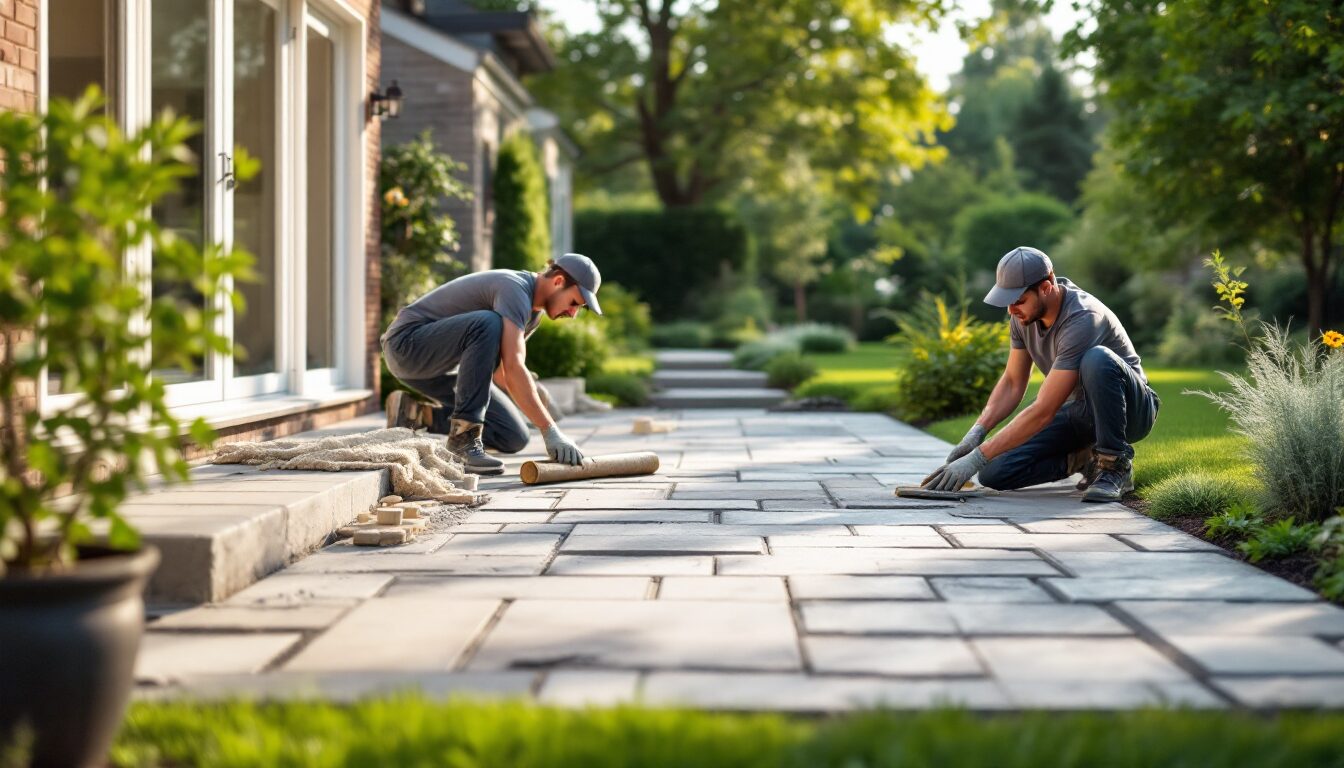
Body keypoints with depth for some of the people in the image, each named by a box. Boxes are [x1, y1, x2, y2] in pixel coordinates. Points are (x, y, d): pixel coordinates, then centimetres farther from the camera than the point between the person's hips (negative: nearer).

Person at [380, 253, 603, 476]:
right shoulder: (514, 289, -23)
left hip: (441, 368, 10)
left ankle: (417, 414, 9)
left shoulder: (534, 311, 9)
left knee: (514, 438, -3)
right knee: (488, 324, -37)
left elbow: (501, 370, 18)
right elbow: (514, 370, -34)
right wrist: (551, 432, -38)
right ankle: (463, 438, -31)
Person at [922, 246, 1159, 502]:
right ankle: (1085, 458, 6)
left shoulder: (1081, 320, -32)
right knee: (994, 473, -13)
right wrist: (976, 433, -13)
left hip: (1130, 410, -6)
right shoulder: (1023, 316, -7)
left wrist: (977, 458, -35)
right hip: (1078, 411, 7)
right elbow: (1013, 383, 5)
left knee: (1096, 360, -40)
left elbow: (1043, 411, -34)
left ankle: (1115, 465, -21)